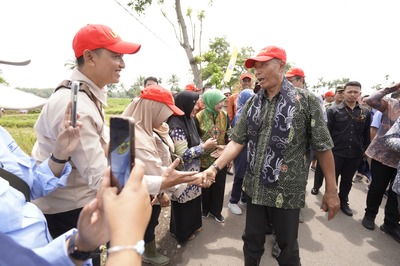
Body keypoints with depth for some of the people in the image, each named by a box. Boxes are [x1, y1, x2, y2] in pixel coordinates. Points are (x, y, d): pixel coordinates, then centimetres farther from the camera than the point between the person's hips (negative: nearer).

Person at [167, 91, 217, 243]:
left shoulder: (188, 120, 4)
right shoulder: (177, 126, -25)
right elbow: (183, 154, -26)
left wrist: (207, 145, -2)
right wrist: (204, 147, -20)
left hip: (192, 171, 9)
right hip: (183, 174, -8)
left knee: (193, 199, 22)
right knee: (184, 203, 10)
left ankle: (191, 226, 43)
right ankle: (182, 233, 33)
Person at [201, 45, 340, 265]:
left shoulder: (306, 101, -8)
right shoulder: (252, 104, 3)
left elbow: (322, 148, -6)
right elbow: (237, 141, 1)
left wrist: (331, 190, -4)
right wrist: (215, 167, -11)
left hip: (287, 191, -3)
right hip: (254, 188, 4)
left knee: (287, 248, 16)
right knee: (251, 241, 20)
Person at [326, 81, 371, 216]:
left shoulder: (365, 112, 4)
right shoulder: (333, 110, -7)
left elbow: (366, 134, 10)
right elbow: (327, 132, -6)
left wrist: (366, 150, 10)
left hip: (355, 154, 3)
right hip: (336, 152, -3)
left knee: (347, 180, 17)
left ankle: (343, 201, 35)